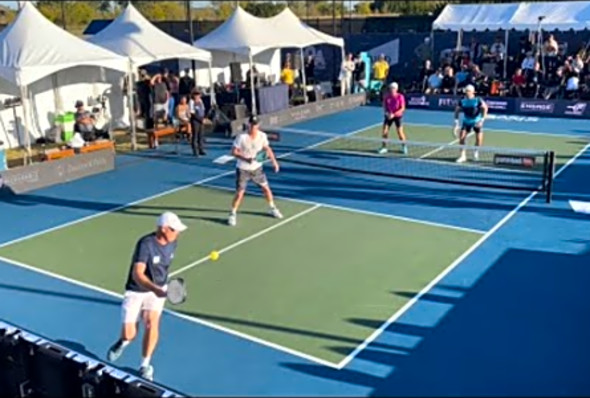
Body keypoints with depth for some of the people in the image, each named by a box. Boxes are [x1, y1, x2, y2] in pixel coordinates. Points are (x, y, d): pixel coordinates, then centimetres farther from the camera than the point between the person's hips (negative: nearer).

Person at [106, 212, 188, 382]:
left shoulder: (172, 242, -6)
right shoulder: (145, 244, -27)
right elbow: (137, 274, -34)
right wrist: (154, 289, -49)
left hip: (158, 290, 4)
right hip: (136, 291, -4)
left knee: (152, 323, -16)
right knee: (129, 334, -5)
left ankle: (145, 365, 4)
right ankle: (124, 341, 35)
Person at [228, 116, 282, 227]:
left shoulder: (262, 136, -9)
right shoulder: (241, 137, -21)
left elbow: (267, 148, 8)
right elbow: (234, 152, -18)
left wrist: (274, 161, 4)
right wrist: (245, 158, -32)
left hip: (257, 168, 4)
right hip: (243, 169, -4)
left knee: (266, 188, 11)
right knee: (239, 193, -7)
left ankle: (273, 208, 33)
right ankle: (233, 214, 12)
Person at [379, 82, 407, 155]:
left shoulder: (400, 97, -13)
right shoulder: (387, 96, -3)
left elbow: (402, 108, -13)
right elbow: (384, 105, 8)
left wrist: (394, 114, -22)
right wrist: (386, 112, -13)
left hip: (397, 116, -3)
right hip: (389, 116, 3)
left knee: (400, 132, -3)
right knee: (385, 131, -3)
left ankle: (404, 146, 18)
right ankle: (384, 147, 10)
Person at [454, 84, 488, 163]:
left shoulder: (478, 100, -17)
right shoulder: (462, 101, -9)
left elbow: (485, 108, -11)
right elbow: (457, 110, 3)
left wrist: (482, 120, -19)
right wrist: (456, 121, -5)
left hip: (477, 121, -2)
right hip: (467, 121, 2)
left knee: (479, 139, -3)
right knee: (461, 137, -12)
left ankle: (476, 152, 28)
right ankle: (463, 156, -3)